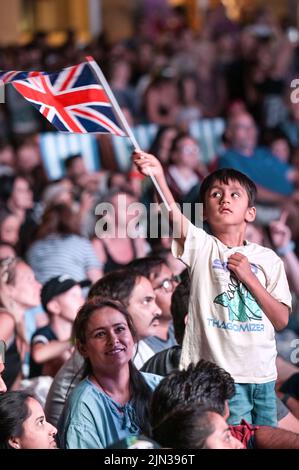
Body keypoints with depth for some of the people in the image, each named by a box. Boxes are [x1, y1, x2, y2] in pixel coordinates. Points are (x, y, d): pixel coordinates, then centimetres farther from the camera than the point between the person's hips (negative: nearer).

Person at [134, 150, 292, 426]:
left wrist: (249, 278, -7)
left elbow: (281, 320, 4)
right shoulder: (201, 246, 0)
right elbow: (174, 215, -20)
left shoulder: (267, 259, 8)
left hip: (263, 377, 4)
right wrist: (158, 176, -38)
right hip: (220, 376, -4)